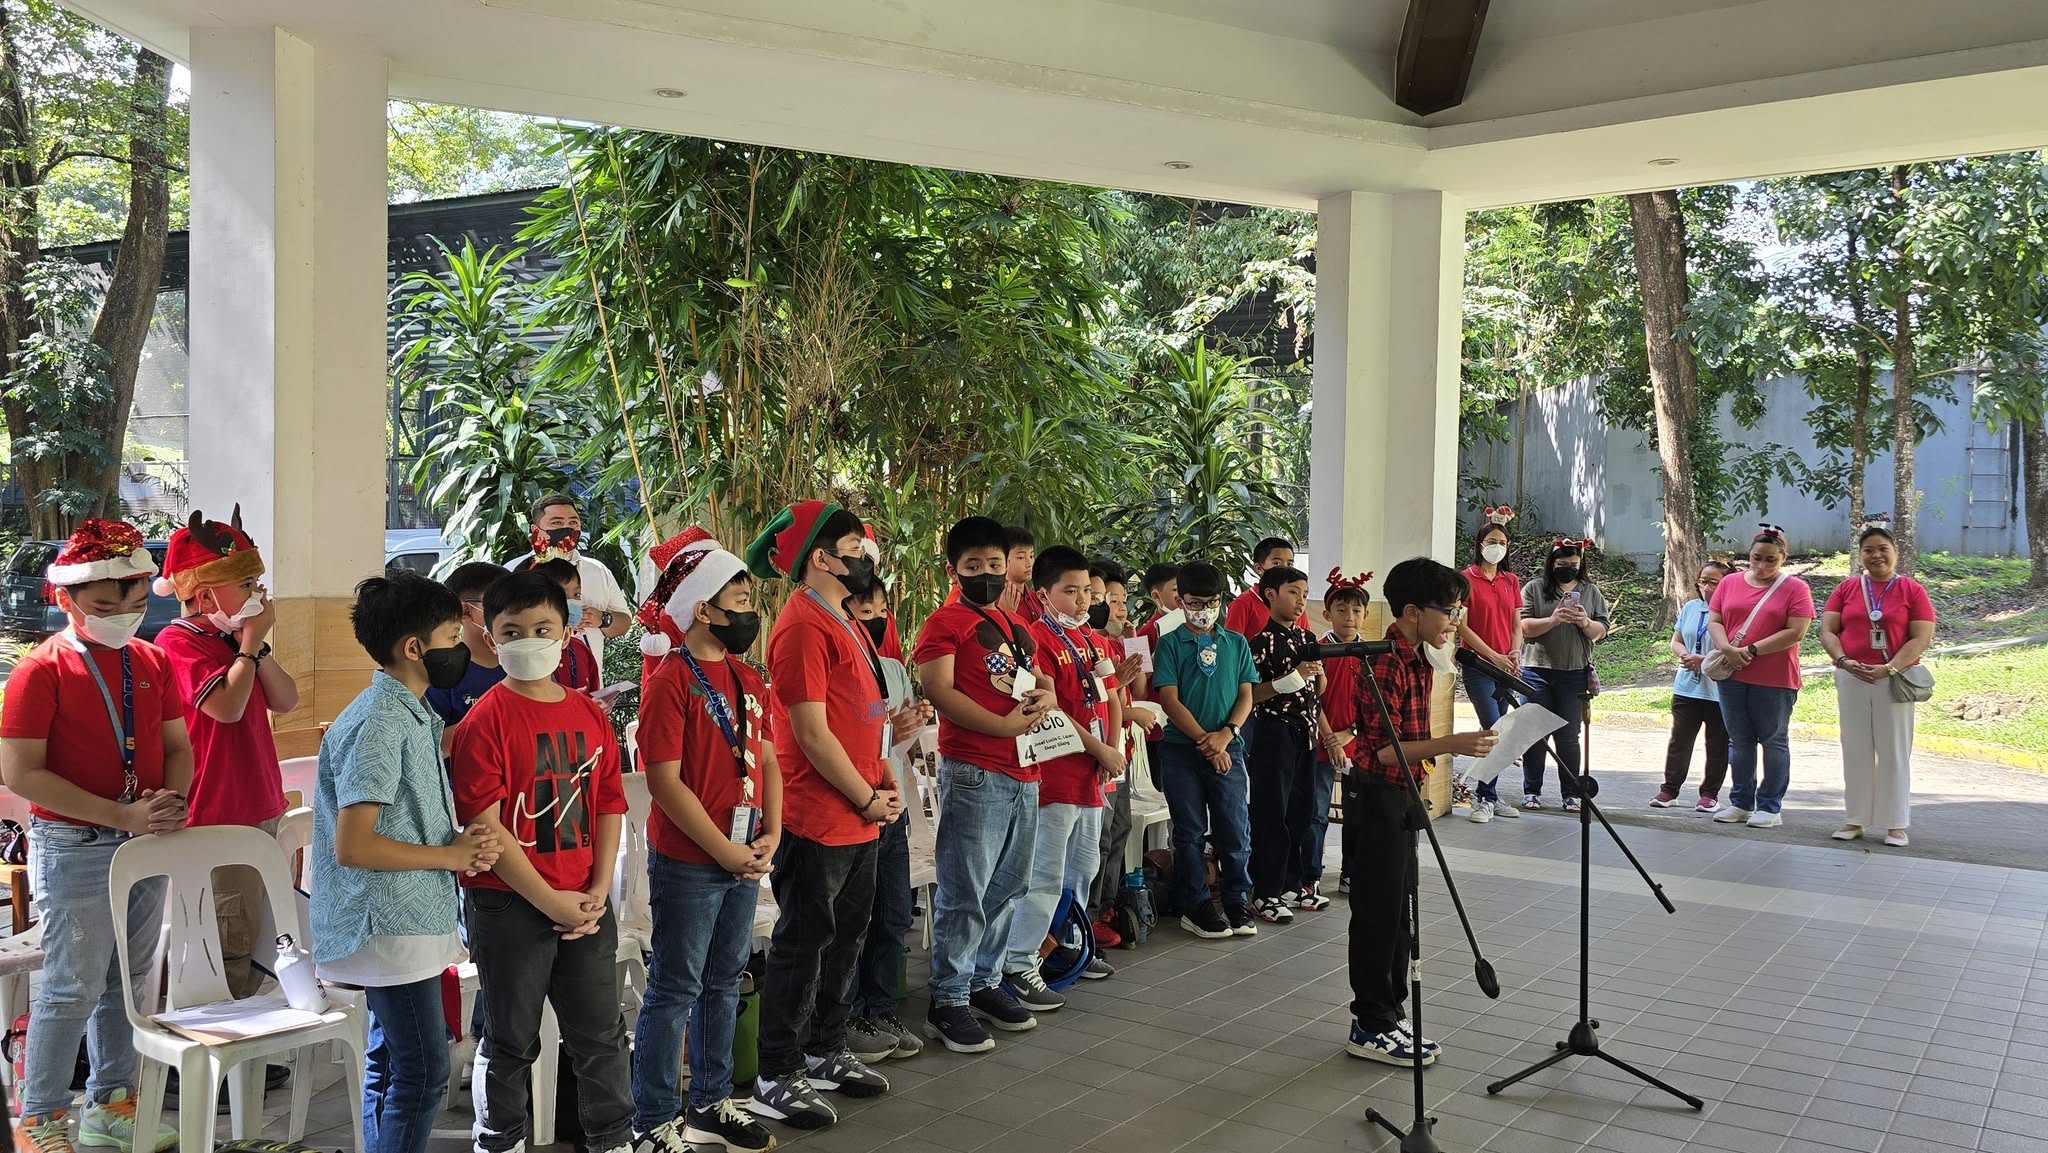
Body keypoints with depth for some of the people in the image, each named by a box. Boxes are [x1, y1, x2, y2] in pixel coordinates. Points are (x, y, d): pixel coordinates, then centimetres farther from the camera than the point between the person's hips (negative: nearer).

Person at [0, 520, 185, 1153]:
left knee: (129, 980, 14)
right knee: (74, 988, -1)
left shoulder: (152, 660, 6)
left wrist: (170, 803, -10)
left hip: (149, 842, 6)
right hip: (76, 847, -6)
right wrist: (121, 815, -21)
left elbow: (177, 746, 11)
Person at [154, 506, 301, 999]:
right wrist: (251, 643, -14)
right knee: (232, 943, -6)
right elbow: (227, 705, -26)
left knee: (257, 937, 16)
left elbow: (285, 701, 10)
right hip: (220, 816, -9)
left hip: (259, 808, 10)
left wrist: (258, 646, -3)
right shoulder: (178, 643, -13)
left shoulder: (230, 641, 16)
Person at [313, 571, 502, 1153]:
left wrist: (462, 844, -1)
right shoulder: (379, 721, -18)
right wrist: (451, 855, -14)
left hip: (407, 920, 10)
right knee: (423, 1072, -5)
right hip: (390, 925, -10)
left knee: (390, 1063, 16)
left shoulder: (412, 714, 11)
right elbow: (353, 845, -23)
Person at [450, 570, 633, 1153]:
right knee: (512, 1041, 10)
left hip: (585, 904, 5)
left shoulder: (589, 715, 5)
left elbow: (610, 805, 8)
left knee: (603, 1033, 14)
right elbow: (484, 825, -15)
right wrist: (550, 901, -14)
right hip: (509, 904, -5)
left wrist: (598, 892, -3)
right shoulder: (485, 720, -11)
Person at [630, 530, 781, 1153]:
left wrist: (771, 835, -1)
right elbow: (665, 782, -18)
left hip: (746, 859, 7)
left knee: (724, 982, 16)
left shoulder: (748, 679, 9)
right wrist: (725, 850, -16)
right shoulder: (670, 681, -14)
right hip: (689, 863, -7)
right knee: (675, 990, 2)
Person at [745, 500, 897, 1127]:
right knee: (802, 945, 1)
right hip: (819, 821, -9)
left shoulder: (844, 621, 13)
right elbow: (812, 733, -20)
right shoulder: (803, 626, -17)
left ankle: (825, 1051, 33)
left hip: (859, 817, 9)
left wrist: (883, 780, 5)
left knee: (846, 938, 18)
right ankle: (777, 1080, 13)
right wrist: (868, 800, -12)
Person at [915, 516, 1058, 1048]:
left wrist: (1045, 696, 3)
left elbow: (1038, 679, 28)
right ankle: (948, 1002, 3)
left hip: (1024, 773, 8)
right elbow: (939, 691, -15)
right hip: (974, 774, -8)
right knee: (965, 894, -5)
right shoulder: (945, 623, -4)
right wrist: (1003, 725, -19)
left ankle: (986, 982, 27)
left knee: (1008, 888, 15)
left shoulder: (1016, 626, 19)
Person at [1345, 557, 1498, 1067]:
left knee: (1396, 912, 15)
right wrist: (1451, 744, -28)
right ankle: (1371, 1028, 9)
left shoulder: (1419, 662, 11)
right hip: (1376, 799, -10)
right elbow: (1382, 748, -23)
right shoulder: (1385, 664, -20)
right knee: (1377, 915, -1)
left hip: (1401, 799, 10)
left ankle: (1389, 1016, 25)